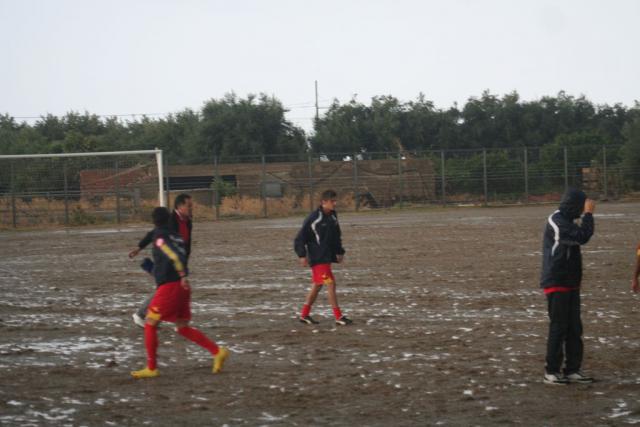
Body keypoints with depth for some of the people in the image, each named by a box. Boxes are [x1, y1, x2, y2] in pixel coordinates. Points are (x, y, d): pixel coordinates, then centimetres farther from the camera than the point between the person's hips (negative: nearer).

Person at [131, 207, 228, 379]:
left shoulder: (160, 237, -9)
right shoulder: (175, 237, 15)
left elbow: (174, 255, -22)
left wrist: (183, 276, -25)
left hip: (168, 287, -8)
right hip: (181, 287, 8)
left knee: (150, 325, 2)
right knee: (183, 327, 13)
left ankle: (151, 368, 2)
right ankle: (217, 351, 2)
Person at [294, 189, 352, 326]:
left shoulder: (332, 216, 8)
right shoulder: (314, 217, -15)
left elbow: (337, 236, 21)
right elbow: (301, 237, -12)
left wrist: (339, 252, 15)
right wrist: (302, 255, -17)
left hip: (327, 257, 8)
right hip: (317, 257, -8)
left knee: (317, 286, 14)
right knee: (330, 284, -12)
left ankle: (304, 315, 24)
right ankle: (339, 317, -10)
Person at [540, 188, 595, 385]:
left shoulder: (566, 221, 15)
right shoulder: (556, 222, -17)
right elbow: (581, 237, -25)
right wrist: (588, 214, -19)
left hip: (570, 284, 10)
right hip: (557, 284, -10)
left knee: (574, 328, 9)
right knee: (558, 327, -6)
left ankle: (572, 369, 14)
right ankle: (551, 371, 1)